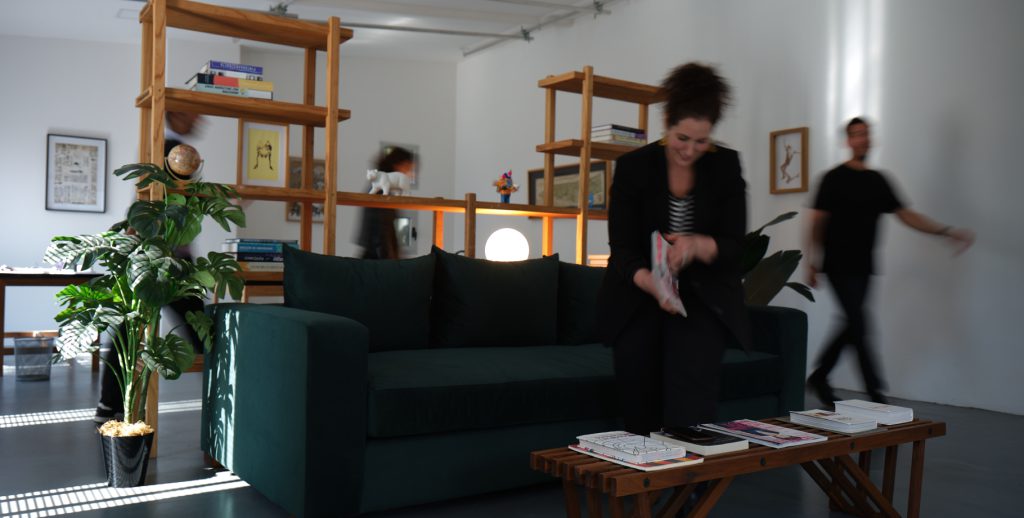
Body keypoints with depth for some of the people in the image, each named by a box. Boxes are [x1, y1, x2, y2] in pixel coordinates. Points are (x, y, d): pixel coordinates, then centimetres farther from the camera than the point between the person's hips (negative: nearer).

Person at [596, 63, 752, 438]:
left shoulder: (726, 165, -5)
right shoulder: (633, 167, -9)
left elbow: (734, 245, -6)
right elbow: (623, 249, -12)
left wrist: (697, 245, -29)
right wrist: (652, 283, -33)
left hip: (703, 296, 0)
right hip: (639, 297, 0)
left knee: (690, 400, -20)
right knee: (639, 404, 1)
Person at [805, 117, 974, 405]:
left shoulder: (878, 181, 13)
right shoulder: (834, 178, -3)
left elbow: (906, 215, 11)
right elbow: (817, 222, -4)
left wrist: (947, 231, 2)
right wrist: (812, 262, -8)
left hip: (863, 267, 6)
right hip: (839, 266, -6)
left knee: (852, 326, 8)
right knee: (858, 324, -11)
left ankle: (819, 377, 23)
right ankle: (876, 392, -7)